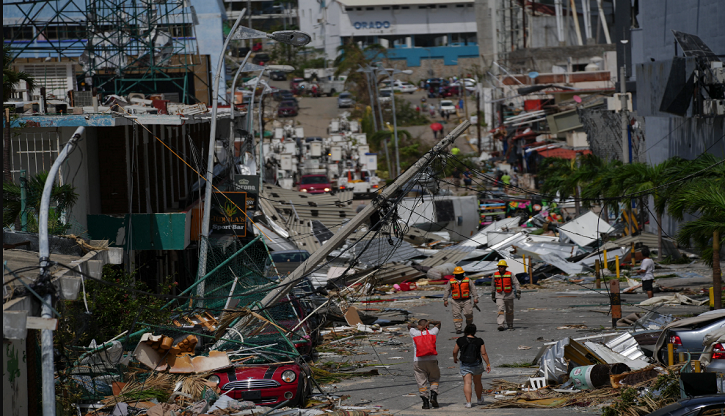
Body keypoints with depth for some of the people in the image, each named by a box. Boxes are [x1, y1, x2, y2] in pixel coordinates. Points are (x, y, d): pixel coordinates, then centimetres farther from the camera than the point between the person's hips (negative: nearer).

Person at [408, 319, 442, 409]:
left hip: (418, 362, -1)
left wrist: (417, 326, 6)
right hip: (432, 360, 1)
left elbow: (409, 325, 24)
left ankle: (425, 401, -5)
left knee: (421, 382, 1)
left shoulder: (415, 333, 4)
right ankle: (433, 395, -4)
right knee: (434, 379, 16)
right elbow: (438, 323, 23)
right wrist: (429, 322, 6)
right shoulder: (432, 333, 5)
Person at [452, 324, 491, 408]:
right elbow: (484, 353, -7)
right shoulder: (479, 341, -7)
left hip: (465, 365, -1)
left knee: (467, 383, -7)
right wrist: (488, 364, 0)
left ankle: (468, 402, -19)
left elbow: (455, 351, 3)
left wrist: (455, 358, 22)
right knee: (477, 382, 20)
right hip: (477, 365, 1)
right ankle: (479, 400, 34)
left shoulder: (460, 340, -7)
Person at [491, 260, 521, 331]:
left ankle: (510, 325, 25)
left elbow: (516, 283, -6)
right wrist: (493, 295, 16)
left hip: (509, 295, 0)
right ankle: (500, 325, -25)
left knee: (509, 311, 10)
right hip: (499, 295, 0)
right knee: (500, 310, -16)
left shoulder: (510, 274, -5)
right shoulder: (495, 275, 3)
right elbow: (493, 286, 14)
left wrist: (518, 292, -17)